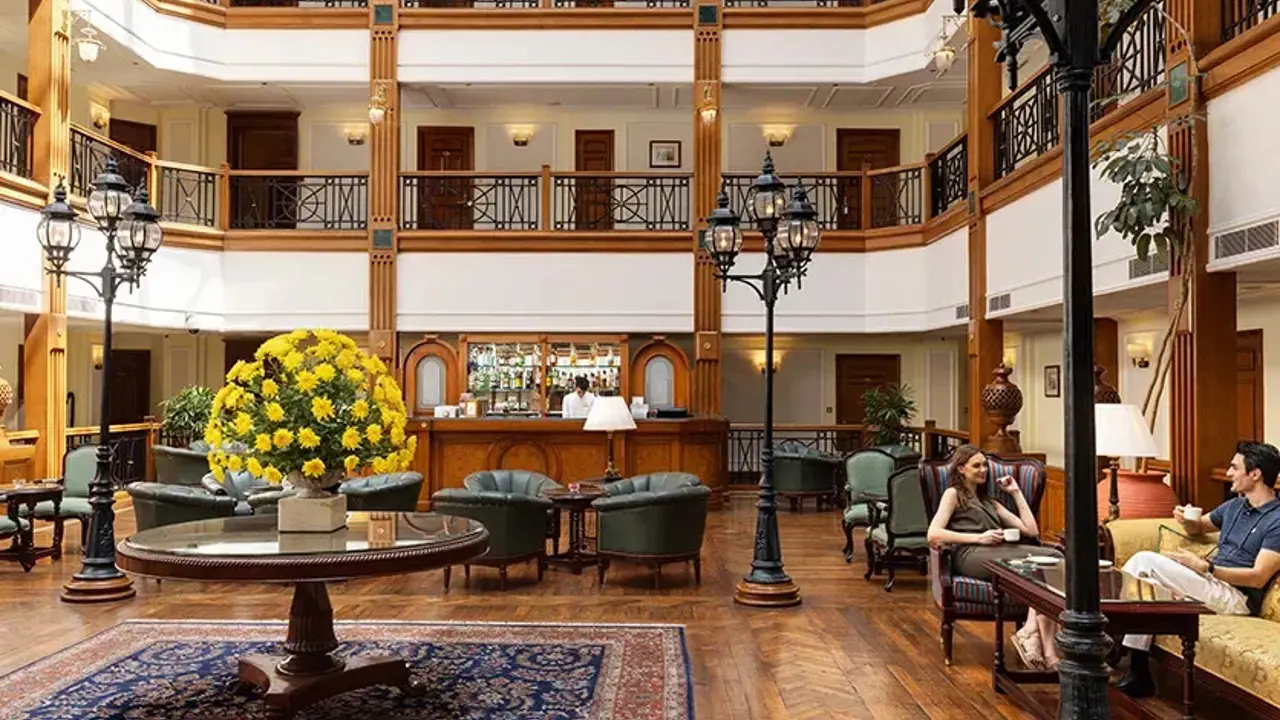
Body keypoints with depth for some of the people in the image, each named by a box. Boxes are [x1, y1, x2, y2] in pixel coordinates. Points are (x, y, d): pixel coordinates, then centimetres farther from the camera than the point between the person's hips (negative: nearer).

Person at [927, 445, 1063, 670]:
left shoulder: (990, 503, 36)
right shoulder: (953, 494, 18)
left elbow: (1031, 530, 25)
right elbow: (933, 534, 0)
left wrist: (1016, 492, 27)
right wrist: (979, 537, -8)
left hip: (999, 553, 6)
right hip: (970, 555, -6)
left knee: (1054, 557, -26)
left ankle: (1031, 631, -37)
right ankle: (1047, 649, -32)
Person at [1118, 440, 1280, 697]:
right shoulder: (1235, 505, 17)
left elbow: (1259, 577, -17)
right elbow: (1200, 527, 33)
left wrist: (1204, 567, -20)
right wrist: (1186, 520, 9)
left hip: (1236, 598, -8)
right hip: (1212, 583, 8)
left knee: (1146, 560, -21)